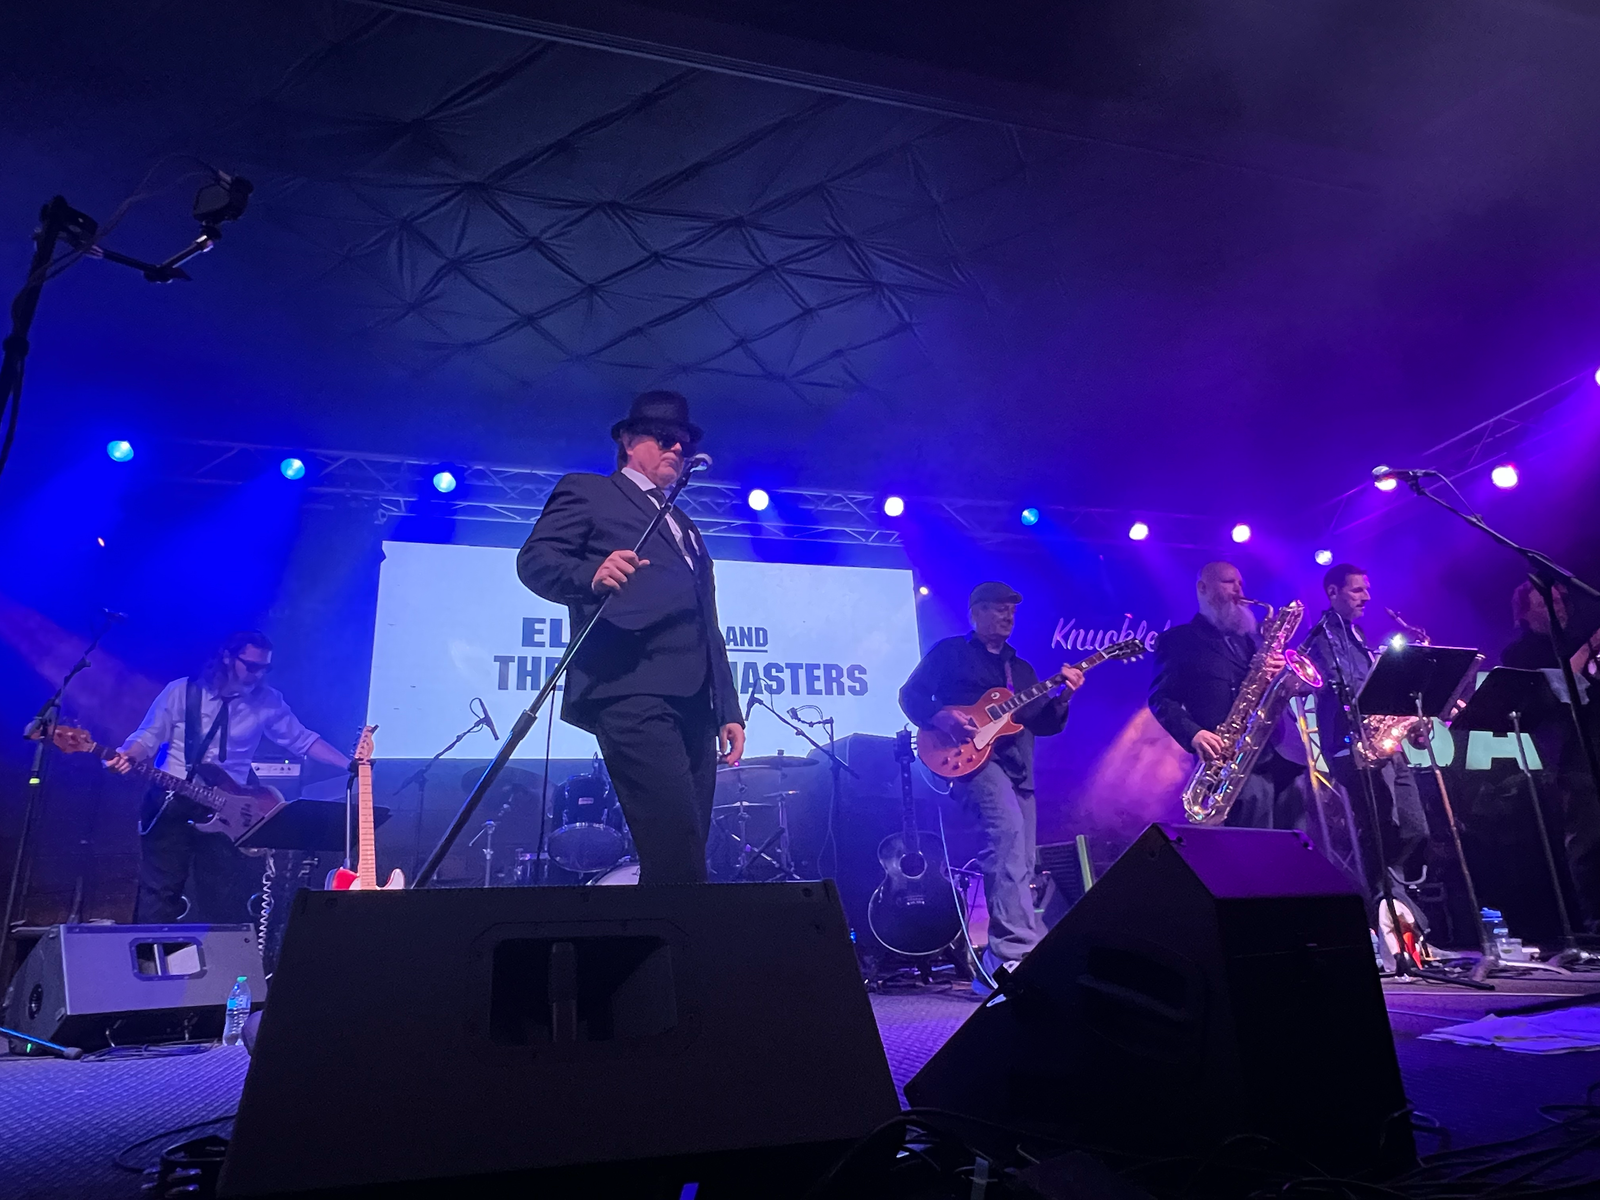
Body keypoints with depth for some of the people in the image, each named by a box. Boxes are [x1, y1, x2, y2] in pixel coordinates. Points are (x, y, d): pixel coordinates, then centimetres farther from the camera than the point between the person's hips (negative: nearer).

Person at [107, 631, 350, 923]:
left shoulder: (267, 702, 1)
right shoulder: (181, 691, -2)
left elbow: (301, 739, 4)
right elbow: (149, 736, 1)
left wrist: (350, 765, -6)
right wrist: (127, 756, -22)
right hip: (172, 805, -1)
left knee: (221, 899, 4)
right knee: (159, 890, 1)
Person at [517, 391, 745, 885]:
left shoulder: (686, 529, 32)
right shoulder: (587, 492, 13)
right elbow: (534, 558, -2)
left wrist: (729, 710, 18)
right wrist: (591, 576, -24)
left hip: (693, 701, 7)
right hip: (630, 691, -7)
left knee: (683, 857, 2)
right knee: (678, 856, -19)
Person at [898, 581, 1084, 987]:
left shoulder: (1021, 668, 26)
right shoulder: (950, 652, 9)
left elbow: (1044, 724, 18)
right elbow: (910, 694, 0)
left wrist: (1063, 698, -1)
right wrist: (944, 718, -17)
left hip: (1017, 767, 8)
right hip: (969, 757, -8)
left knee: (1022, 870, 5)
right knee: (1008, 829, -32)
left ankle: (1000, 960, 16)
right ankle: (1016, 950, -35)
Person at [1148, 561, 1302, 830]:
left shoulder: (1249, 639, 25)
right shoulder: (1177, 639, 7)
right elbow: (1161, 699, -1)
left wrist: (1278, 673, -1)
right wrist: (1194, 734, -18)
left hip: (1279, 753, 5)